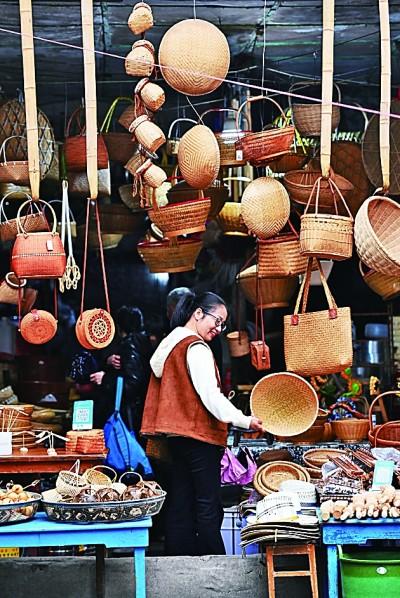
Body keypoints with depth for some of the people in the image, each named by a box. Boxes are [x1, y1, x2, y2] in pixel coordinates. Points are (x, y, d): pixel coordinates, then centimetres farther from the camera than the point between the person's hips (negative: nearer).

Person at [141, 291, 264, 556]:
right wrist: (245, 420, -25)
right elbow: (209, 395, -21)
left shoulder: (169, 344, 17)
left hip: (176, 435, 9)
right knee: (208, 508, -8)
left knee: (180, 506, 8)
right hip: (199, 435, -9)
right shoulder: (196, 348, -12)